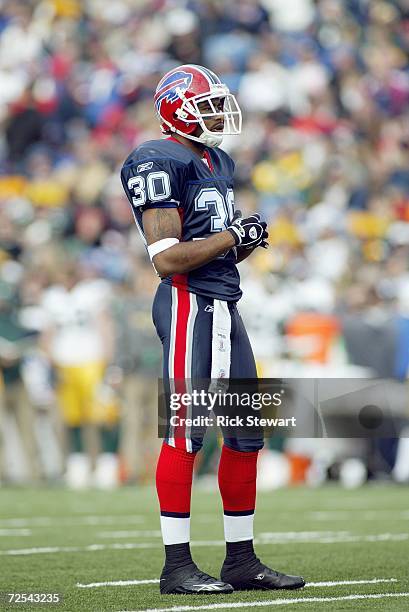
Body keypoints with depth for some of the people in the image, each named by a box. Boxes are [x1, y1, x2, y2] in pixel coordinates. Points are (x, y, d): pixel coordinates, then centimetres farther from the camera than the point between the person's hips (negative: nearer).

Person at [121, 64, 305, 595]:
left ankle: (241, 560, 17)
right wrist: (233, 236, -12)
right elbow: (168, 258, -18)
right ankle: (177, 566, -4)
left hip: (224, 303, 9)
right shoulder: (160, 163, -11)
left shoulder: (218, 163, 19)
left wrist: (247, 241, 4)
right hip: (189, 303, -9)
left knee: (247, 431, 10)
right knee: (186, 431, -8)